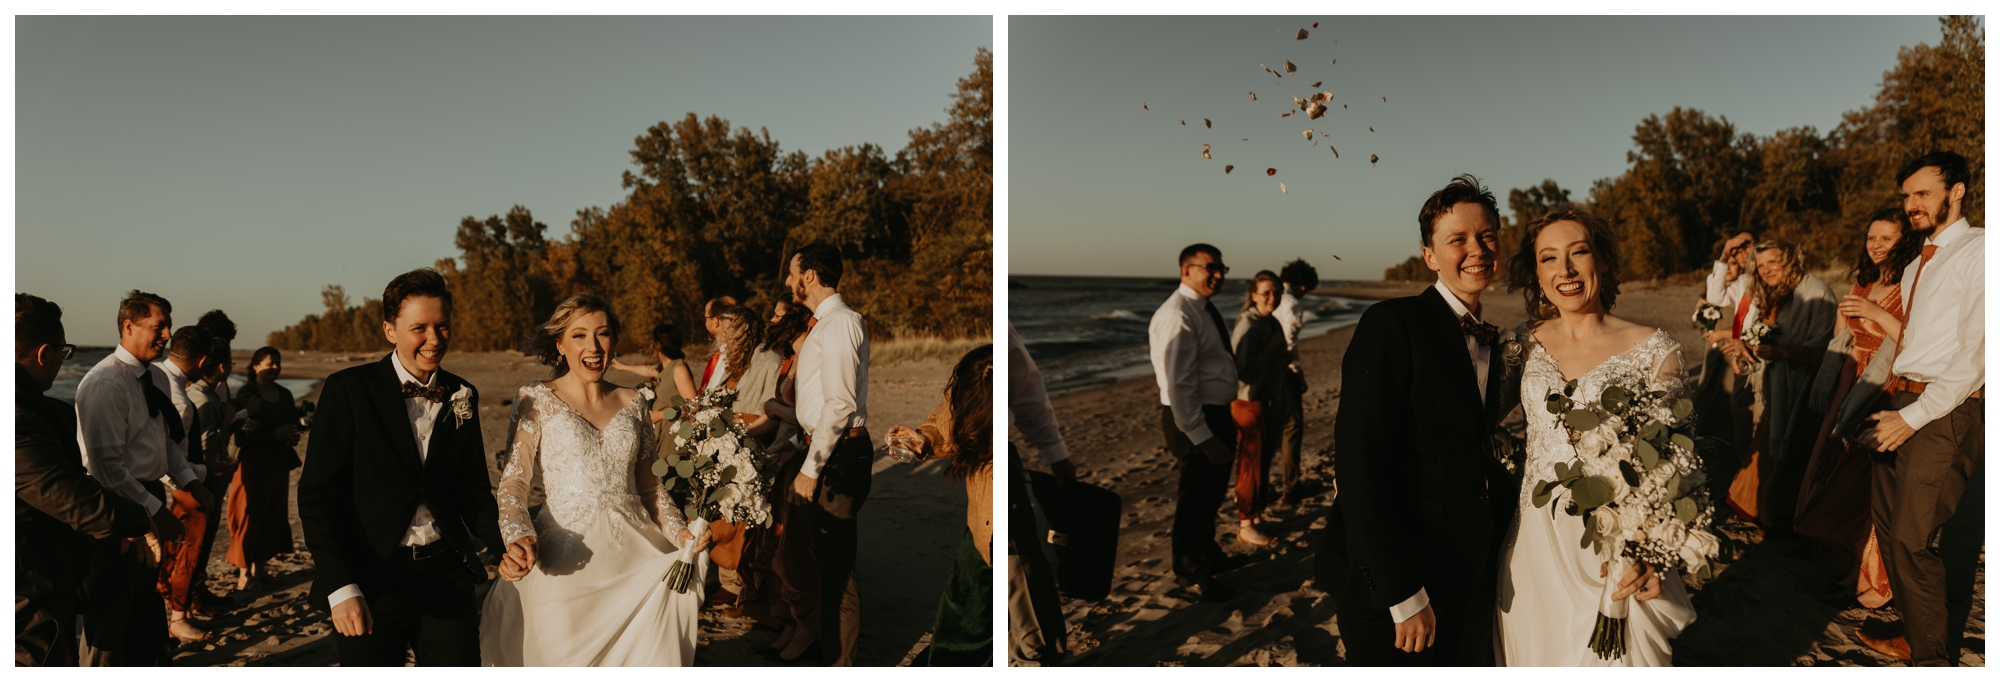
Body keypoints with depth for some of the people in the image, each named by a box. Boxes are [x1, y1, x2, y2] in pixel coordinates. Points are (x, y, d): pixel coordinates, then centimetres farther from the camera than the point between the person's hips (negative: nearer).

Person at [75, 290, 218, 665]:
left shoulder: (157, 378, 7)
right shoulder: (106, 384, -21)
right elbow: (107, 465, -25)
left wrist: (189, 481, 2)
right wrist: (156, 510, -24)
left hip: (149, 500, 9)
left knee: (146, 604, 22)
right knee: (112, 610, 4)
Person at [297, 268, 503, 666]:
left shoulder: (461, 397, 8)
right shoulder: (348, 390, -6)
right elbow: (317, 495, -10)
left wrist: (504, 542, -8)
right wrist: (341, 587, -19)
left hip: (447, 577, 4)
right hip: (370, 584, -3)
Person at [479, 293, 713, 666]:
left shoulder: (632, 402, 11)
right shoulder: (537, 399, 1)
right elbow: (514, 481, -7)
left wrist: (680, 532, -1)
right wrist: (518, 539, -25)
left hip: (635, 556, 3)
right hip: (567, 559, -3)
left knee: (646, 662, 5)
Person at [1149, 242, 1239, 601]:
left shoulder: (1206, 309, 9)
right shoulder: (1178, 316, -22)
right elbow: (1178, 382, -26)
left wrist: (1225, 419, 18)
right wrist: (1199, 434, -26)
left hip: (1216, 413, 10)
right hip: (1194, 419, -10)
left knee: (1212, 489, 24)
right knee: (1196, 494, 3)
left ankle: (1206, 553, 45)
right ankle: (1189, 572, 21)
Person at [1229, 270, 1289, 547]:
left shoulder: (1272, 323, 10)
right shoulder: (1247, 325, -16)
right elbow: (1243, 369, -23)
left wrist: (1284, 359, 5)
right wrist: (1270, 350, -22)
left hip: (1271, 401, 8)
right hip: (1250, 402, -8)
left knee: (1264, 462, 14)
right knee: (1251, 465, -2)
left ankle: (1255, 514, 24)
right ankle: (1245, 526, 7)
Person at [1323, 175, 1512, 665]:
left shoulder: (1485, 342, 12)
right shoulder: (1392, 325, -14)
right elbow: (1358, 465, -20)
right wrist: (1403, 595, -22)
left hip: (1470, 579, 7)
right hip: (1387, 584, -7)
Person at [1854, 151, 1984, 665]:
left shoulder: (1978, 251, -10)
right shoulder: (1917, 266, 19)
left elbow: (1975, 353, -16)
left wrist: (1914, 416, -16)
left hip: (1947, 411, -9)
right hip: (1900, 403, 9)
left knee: (1915, 540, -7)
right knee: (1888, 526, 14)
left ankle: (1933, 659, 7)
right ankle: (1915, 636, 28)